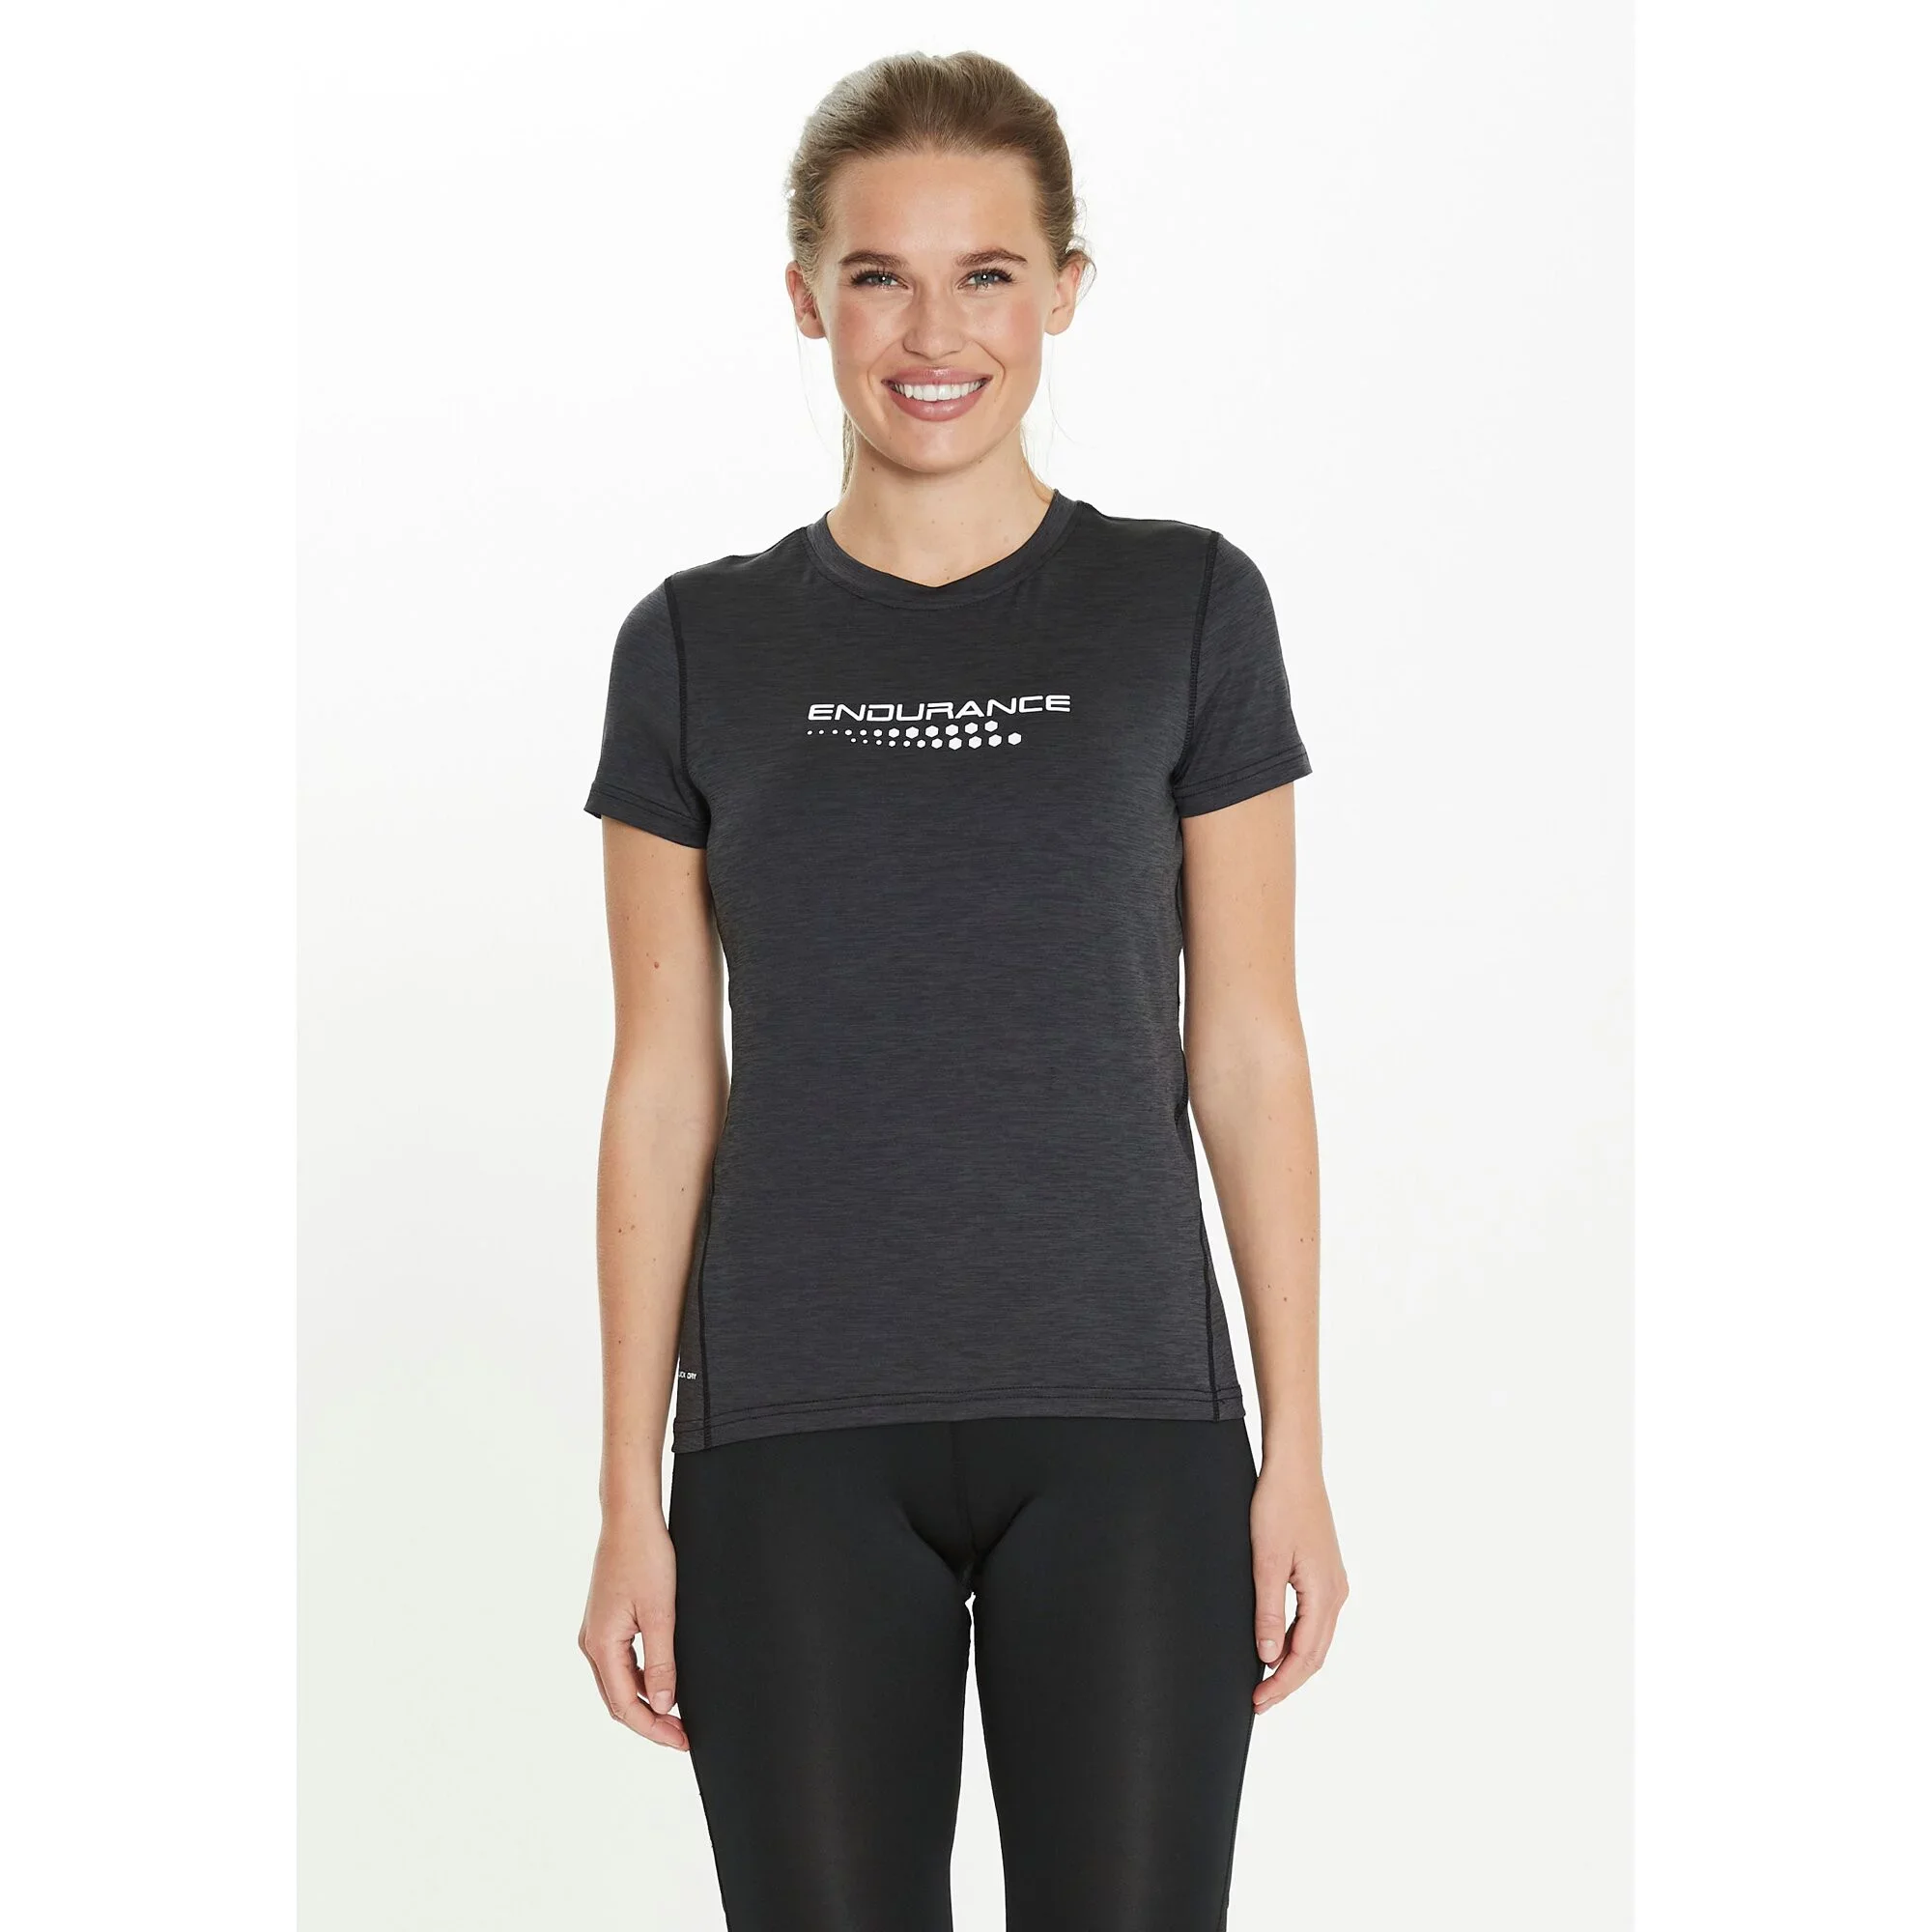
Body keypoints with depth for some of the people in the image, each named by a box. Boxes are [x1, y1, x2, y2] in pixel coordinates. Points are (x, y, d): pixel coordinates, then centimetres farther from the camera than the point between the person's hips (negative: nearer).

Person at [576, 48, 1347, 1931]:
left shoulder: (1186, 608, 3)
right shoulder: (701, 645, 4)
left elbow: (1247, 1049, 3)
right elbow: (665, 1084, 4)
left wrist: (1299, 1453, -1)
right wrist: (630, 1500, 1)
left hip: (1126, 1427, 0)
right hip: (796, 1439, 1)